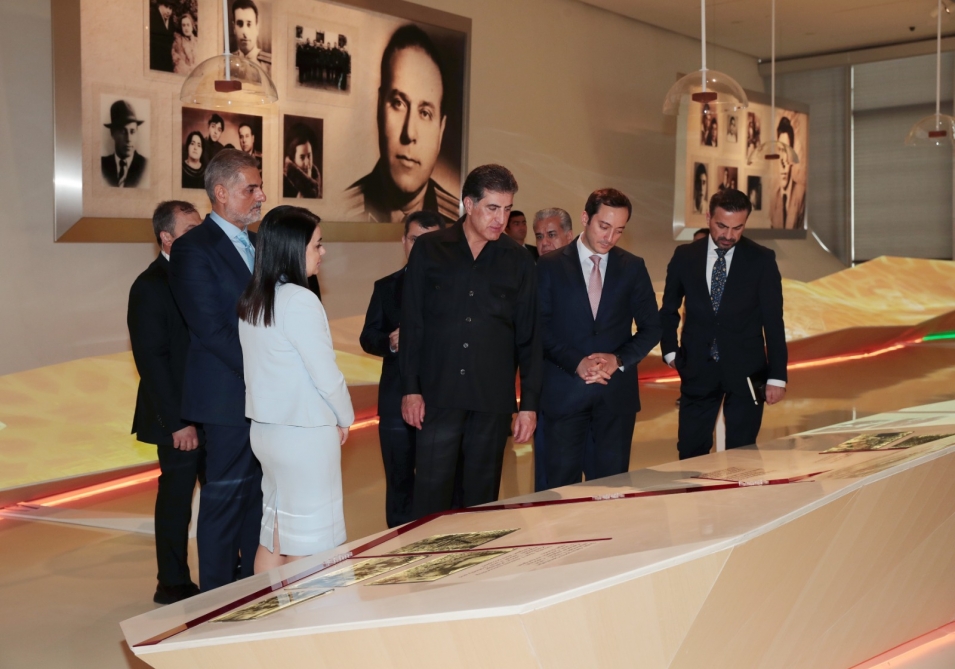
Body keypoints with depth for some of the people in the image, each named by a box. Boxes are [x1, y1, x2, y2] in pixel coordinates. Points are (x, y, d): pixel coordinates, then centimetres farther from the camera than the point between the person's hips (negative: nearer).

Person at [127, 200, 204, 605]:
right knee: (176, 497, 5)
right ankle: (173, 585, 18)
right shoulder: (150, 287, -11)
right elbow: (151, 359, -15)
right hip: (179, 418, -7)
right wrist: (177, 421, -17)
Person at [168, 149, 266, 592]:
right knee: (224, 498, 1)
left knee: (260, 495, 13)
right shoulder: (194, 249, -9)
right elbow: (210, 328, -15)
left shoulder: (257, 244, 15)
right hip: (229, 395, -7)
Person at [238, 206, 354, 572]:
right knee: (308, 543, 2)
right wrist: (345, 418, 2)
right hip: (305, 433, -8)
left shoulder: (251, 301, 6)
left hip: (265, 428, 8)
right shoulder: (299, 300, -17)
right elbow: (326, 374, -16)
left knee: (273, 534, 16)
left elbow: (262, 368, 10)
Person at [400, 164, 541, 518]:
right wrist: (410, 389, -2)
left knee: (482, 495, 8)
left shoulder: (518, 260, 5)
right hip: (438, 394, -1)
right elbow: (411, 324, 3)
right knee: (431, 493, 0)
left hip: (493, 398, 1)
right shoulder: (429, 250, 3)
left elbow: (529, 337, 7)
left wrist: (529, 404, 3)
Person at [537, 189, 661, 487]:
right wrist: (576, 363, -15)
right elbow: (541, 328, -2)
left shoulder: (633, 267, 7)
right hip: (564, 391, -2)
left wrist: (619, 360, -9)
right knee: (563, 483, 2)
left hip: (617, 391, 2)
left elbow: (651, 328, 7)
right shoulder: (550, 266, 2)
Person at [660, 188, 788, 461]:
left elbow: (773, 321, -3)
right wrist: (670, 351, 5)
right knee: (691, 453, 5)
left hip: (745, 370, -1)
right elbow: (669, 310, 15)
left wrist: (777, 376, -6)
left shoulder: (762, 259, -4)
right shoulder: (685, 256, 2)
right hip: (697, 369, 2)